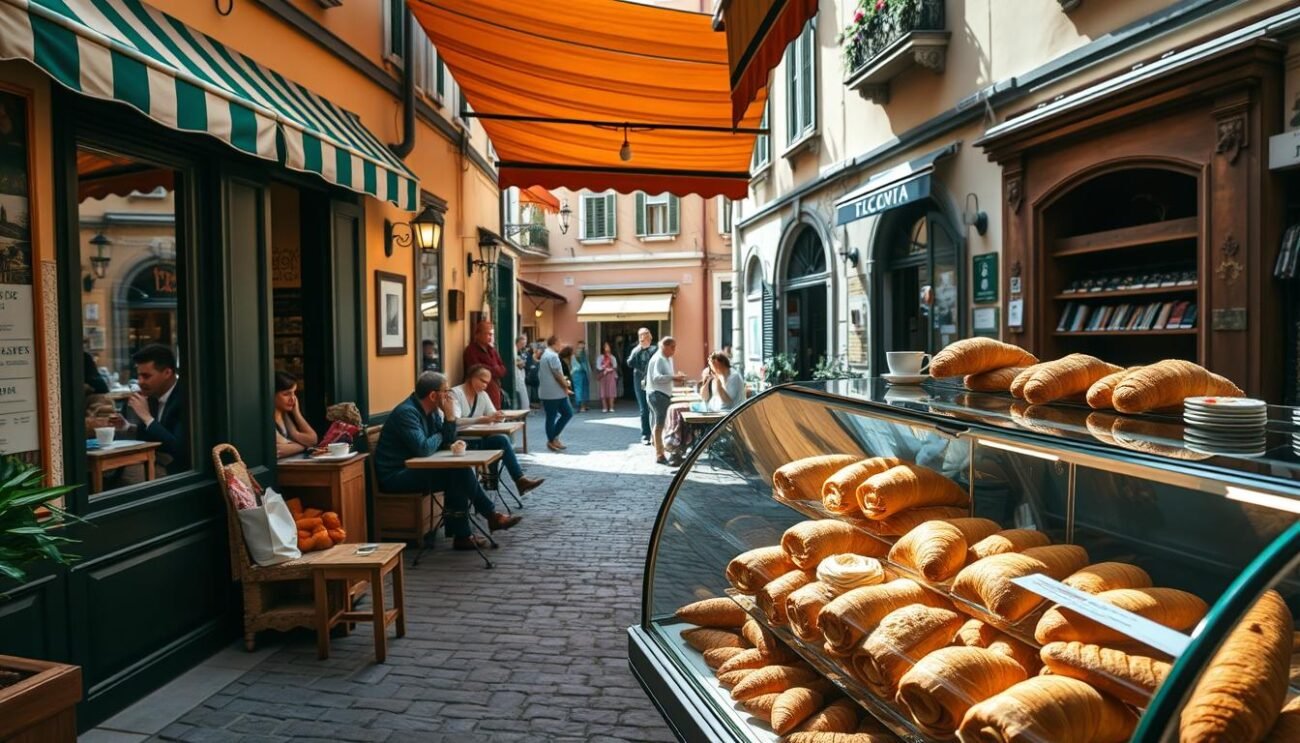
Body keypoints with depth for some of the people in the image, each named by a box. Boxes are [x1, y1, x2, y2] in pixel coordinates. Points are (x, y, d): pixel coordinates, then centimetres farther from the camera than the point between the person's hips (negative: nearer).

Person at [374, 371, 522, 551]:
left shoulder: (432, 411, 7)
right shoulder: (407, 412, -21)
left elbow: (446, 441, 9)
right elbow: (423, 448, -30)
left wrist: (450, 416, -8)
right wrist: (440, 437, -9)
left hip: (414, 469, 9)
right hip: (395, 476, -9)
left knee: (459, 471, -8)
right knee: (456, 474, -21)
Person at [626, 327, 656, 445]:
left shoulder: (654, 350, -1)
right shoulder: (636, 350, 8)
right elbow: (630, 363, -7)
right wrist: (637, 351, -12)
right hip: (639, 384, 2)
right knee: (643, 410, 5)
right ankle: (645, 435, 10)